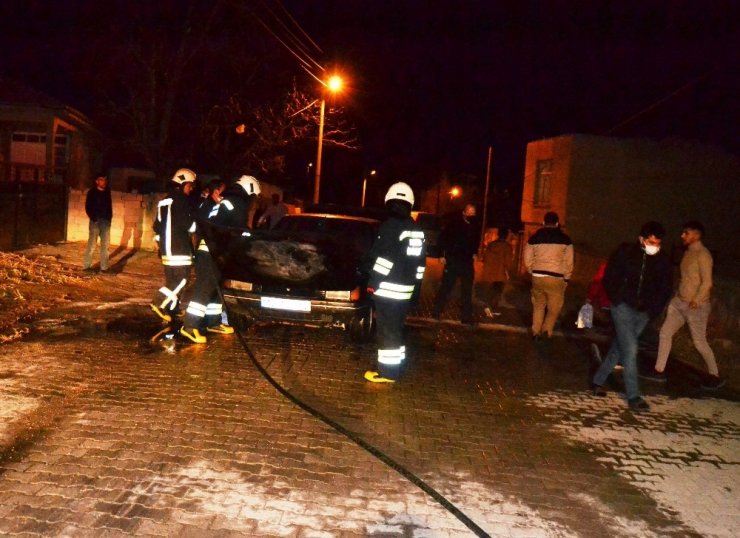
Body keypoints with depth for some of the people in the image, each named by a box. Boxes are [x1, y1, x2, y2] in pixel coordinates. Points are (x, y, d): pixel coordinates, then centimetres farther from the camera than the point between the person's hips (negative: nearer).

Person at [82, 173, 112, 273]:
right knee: (91, 244, -3)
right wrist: (93, 218, -10)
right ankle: (86, 266, 3)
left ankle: (104, 267, 8)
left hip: (106, 222, 4)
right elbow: (88, 207, -3)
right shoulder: (92, 192, -2)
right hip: (95, 221, -4)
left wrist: (109, 218, 4)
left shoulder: (107, 192, 9)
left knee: (105, 245, 4)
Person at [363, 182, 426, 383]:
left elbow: (383, 258, -18)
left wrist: (372, 281, -11)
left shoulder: (390, 226, -14)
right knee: (397, 328, 17)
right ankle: (396, 368, 24)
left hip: (387, 288, -8)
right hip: (406, 289, 8)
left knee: (387, 329, -3)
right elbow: (420, 262, 15)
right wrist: (416, 287, 21)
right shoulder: (417, 230, 12)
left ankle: (388, 372, 1)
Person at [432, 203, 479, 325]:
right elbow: (442, 238, -5)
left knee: (467, 290, 6)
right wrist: (442, 255, -8)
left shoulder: (475, 227, 6)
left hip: (467, 262, 4)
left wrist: (474, 254, 12)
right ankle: (436, 312, 14)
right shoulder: (455, 224, -8)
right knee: (445, 286, 2)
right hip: (452, 260, -4)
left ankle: (466, 317, 13)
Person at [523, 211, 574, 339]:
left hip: (537, 276, 2)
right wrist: (566, 278, 11)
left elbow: (527, 259, 7)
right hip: (555, 278, -2)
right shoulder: (565, 239, 0)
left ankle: (536, 332, 17)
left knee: (538, 306, 17)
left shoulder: (534, 238, 4)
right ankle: (547, 330, -1)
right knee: (555, 307, 12)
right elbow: (569, 262, 1)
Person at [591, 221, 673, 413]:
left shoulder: (662, 262, 1)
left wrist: (653, 310, -1)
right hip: (623, 308, -4)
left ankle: (598, 381, 27)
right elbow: (609, 277, -2)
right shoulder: (625, 252, -6)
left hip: (643, 313, 4)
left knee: (619, 348, 11)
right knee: (630, 350, -12)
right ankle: (633, 397, -7)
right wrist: (617, 300, -9)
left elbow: (665, 289, 8)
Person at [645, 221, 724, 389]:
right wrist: (676, 296, 15)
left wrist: (695, 301, -22)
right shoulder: (688, 252, 10)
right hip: (679, 302, 8)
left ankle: (715, 376, 18)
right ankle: (659, 371, 13)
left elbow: (707, 282, -20)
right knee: (665, 332, 6)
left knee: (699, 342, 1)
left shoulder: (703, 254, -16)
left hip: (696, 306, -8)